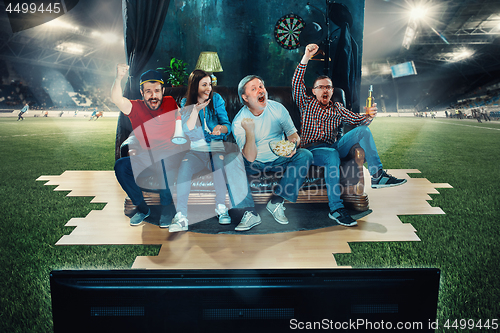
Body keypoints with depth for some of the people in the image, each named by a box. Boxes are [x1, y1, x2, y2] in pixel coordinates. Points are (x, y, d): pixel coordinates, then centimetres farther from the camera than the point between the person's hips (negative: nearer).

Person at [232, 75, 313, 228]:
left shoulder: (277, 108, -7)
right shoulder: (239, 122, -16)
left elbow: (294, 135, 1)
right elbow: (250, 158, -23)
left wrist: (293, 144, -24)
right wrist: (250, 132, -38)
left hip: (279, 159, 3)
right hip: (255, 164, -2)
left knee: (305, 155, -22)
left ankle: (276, 201, -23)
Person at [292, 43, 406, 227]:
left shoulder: (337, 108, 23)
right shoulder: (307, 104, 16)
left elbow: (358, 120, 14)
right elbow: (297, 83, 2)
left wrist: (368, 116, -11)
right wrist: (306, 57, -7)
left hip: (333, 147, 4)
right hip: (312, 149, -4)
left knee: (362, 131, -18)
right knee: (332, 155, -39)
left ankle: (377, 175, -24)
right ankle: (336, 208, -38)